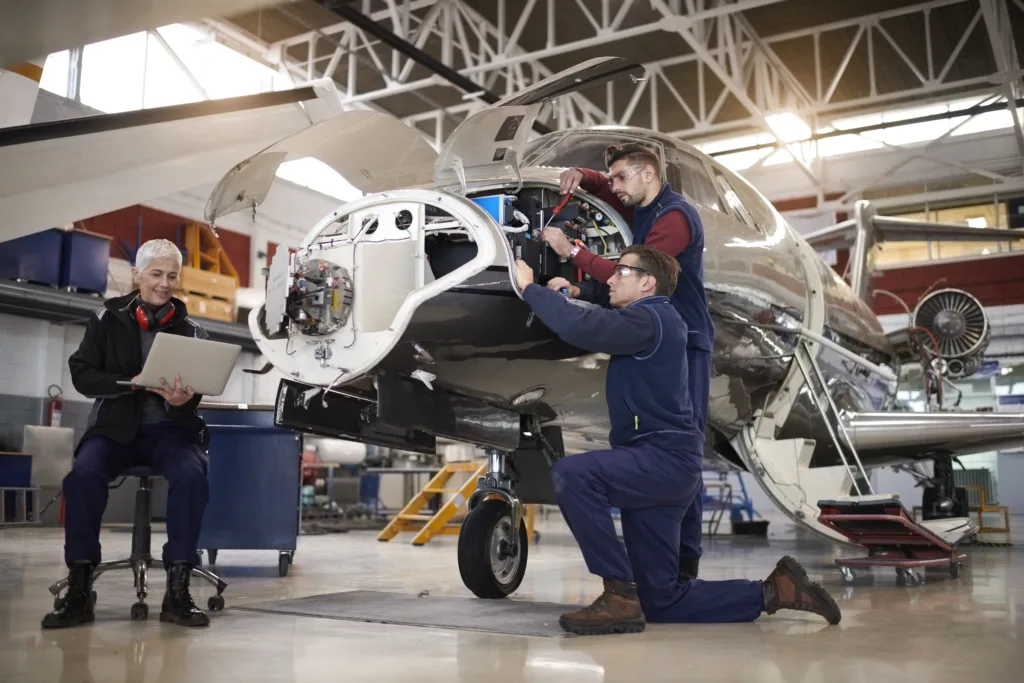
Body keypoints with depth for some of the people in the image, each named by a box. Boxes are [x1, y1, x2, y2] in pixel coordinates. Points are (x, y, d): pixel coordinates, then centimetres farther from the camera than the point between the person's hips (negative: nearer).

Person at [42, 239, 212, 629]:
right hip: (115, 426, 0)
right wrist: (132, 383, -17)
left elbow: (195, 389, -2)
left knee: (191, 476, -31)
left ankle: (178, 590, -24)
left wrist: (182, 399, -27)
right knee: (83, 473, -30)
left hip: (170, 428, 0)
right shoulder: (108, 319, 7)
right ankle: (78, 589, -19)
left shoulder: (190, 330, 6)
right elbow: (82, 375, 0)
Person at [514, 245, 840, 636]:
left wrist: (530, 287, -15)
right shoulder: (653, 320, 20)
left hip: (666, 457, -10)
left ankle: (620, 596, -24)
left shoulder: (649, 319, -12)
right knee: (661, 601, 9)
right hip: (658, 463, 10)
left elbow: (582, 328, -25)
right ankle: (773, 590, 17)